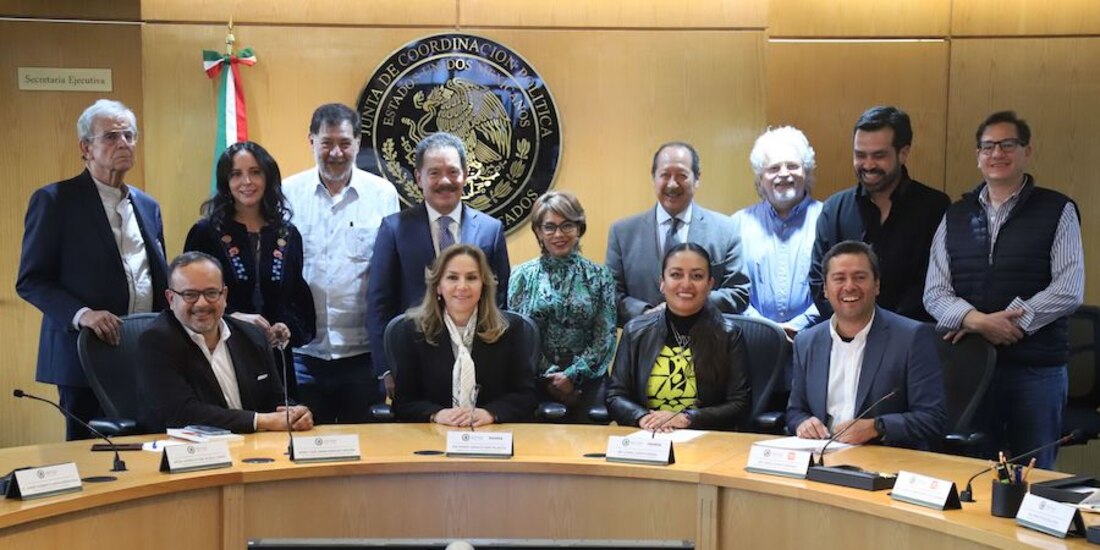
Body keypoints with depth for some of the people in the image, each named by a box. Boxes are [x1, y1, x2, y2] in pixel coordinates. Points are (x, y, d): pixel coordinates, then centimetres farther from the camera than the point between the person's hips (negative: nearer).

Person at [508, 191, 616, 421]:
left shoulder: (599, 276, 3)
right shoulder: (523, 275, 3)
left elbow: (605, 337, -1)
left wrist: (572, 375, -12)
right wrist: (550, 377, -9)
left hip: (586, 383, 0)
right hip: (533, 383, 0)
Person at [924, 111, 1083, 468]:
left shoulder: (1058, 211, 2)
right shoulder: (955, 217, 11)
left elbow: (1069, 291, -7)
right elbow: (935, 294, 4)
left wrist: (1005, 321, -14)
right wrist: (978, 320, -15)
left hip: (1038, 369, -2)